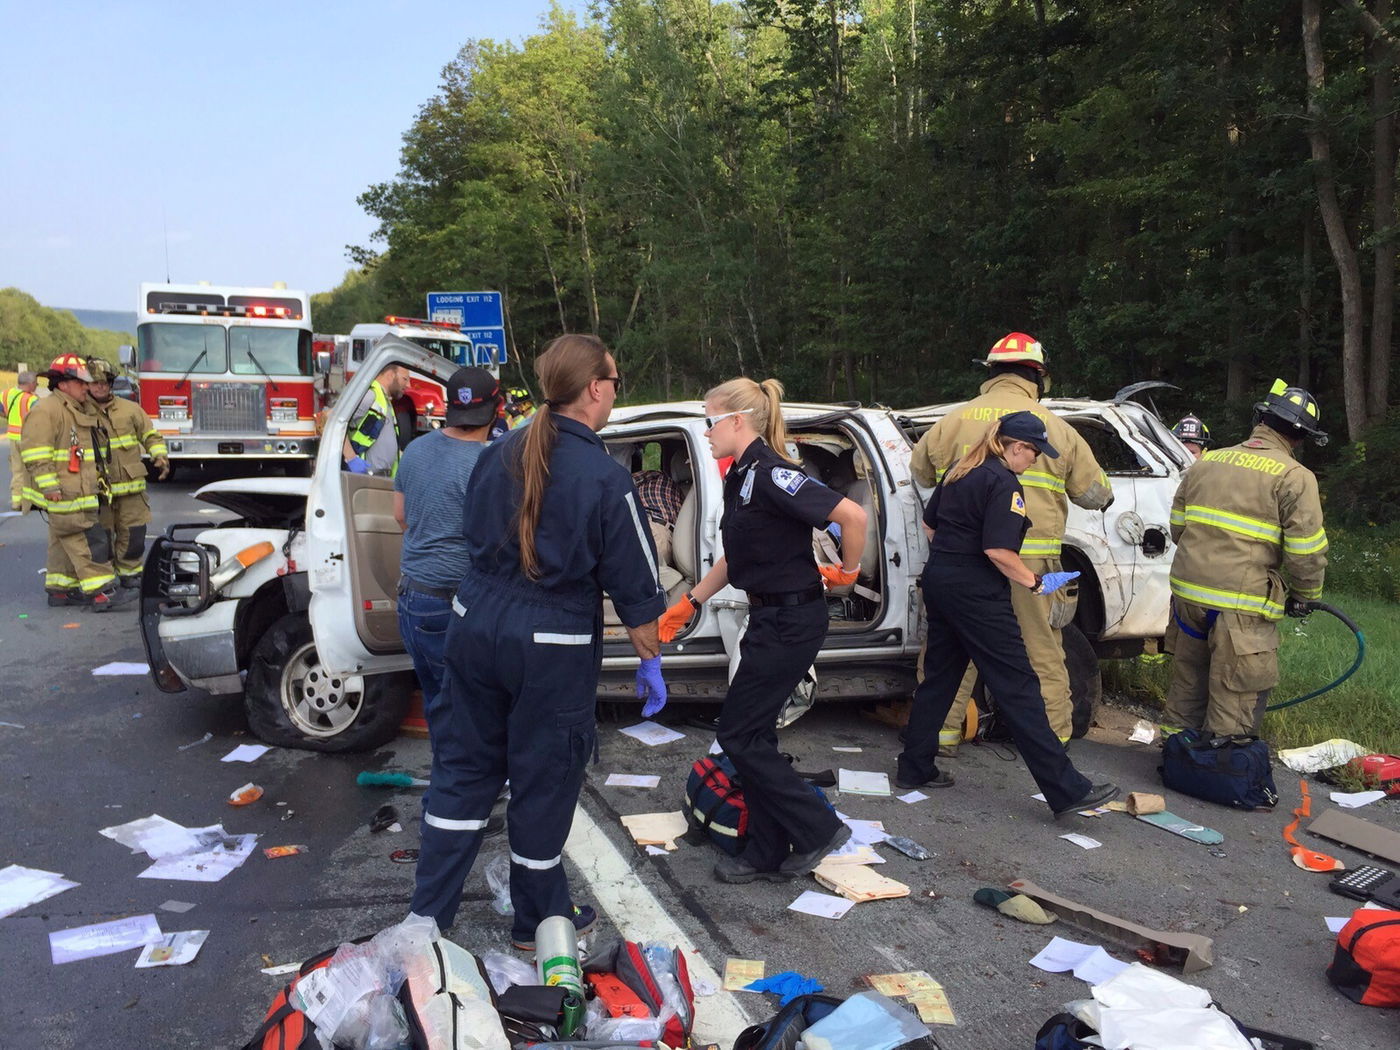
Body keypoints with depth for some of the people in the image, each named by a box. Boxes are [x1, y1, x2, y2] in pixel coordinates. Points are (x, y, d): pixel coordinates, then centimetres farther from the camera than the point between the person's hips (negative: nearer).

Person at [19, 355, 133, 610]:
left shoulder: (84, 411, 18)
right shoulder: (46, 411, -12)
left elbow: (96, 451, 28)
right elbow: (35, 452, -19)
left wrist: (101, 480, 27)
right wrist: (49, 485, -23)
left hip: (83, 491, 10)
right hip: (64, 495, -10)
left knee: (66, 542, 15)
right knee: (88, 541, -12)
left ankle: (59, 589, 23)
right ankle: (101, 593, -13)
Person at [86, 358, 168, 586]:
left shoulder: (130, 409, 9)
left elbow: (150, 436, 15)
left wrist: (160, 457, -2)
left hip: (131, 485, 2)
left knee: (133, 533, 4)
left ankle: (130, 572, 19)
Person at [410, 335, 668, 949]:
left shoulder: (497, 455, 2)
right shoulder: (605, 479, -15)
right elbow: (634, 587, -10)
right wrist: (651, 661, 2)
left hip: (475, 627, 5)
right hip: (552, 649, -5)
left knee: (463, 767, 17)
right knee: (543, 782, 11)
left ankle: (428, 915, 25)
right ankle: (539, 921, 30)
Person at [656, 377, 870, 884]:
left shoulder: (770, 474, -20)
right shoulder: (741, 475, 10)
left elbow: (852, 514, -27)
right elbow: (735, 557, 20)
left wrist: (848, 568, -12)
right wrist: (689, 603, 19)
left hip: (791, 622, -10)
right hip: (770, 617, 10)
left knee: (738, 735, -2)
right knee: (753, 734, 13)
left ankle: (817, 829, 11)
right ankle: (767, 854, 25)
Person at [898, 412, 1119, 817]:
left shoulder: (960, 472, 12)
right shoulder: (1005, 484, -14)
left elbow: (929, 523, 19)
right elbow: (997, 550, -22)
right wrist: (1036, 582, -11)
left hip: (939, 581, 9)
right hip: (977, 593, -9)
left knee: (939, 676, 16)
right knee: (1018, 686, -7)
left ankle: (914, 768, 23)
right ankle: (1065, 790, -4)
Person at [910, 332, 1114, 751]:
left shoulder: (955, 420, 5)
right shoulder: (1053, 427, 2)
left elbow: (920, 472, 18)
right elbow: (1094, 492, 9)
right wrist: (1103, 496, 32)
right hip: (1030, 560, -1)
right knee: (1043, 651, 12)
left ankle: (942, 731, 17)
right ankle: (1054, 734, 21)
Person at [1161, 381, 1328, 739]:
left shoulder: (1205, 463, 10)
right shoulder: (1295, 477, -7)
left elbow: (1177, 526, 15)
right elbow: (1306, 553, -9)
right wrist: (1305, 596, 9)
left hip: (1187, 590, 6)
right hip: (1240, 605, -6)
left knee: (1187, 685, 21)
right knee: (1235, 701, 4)